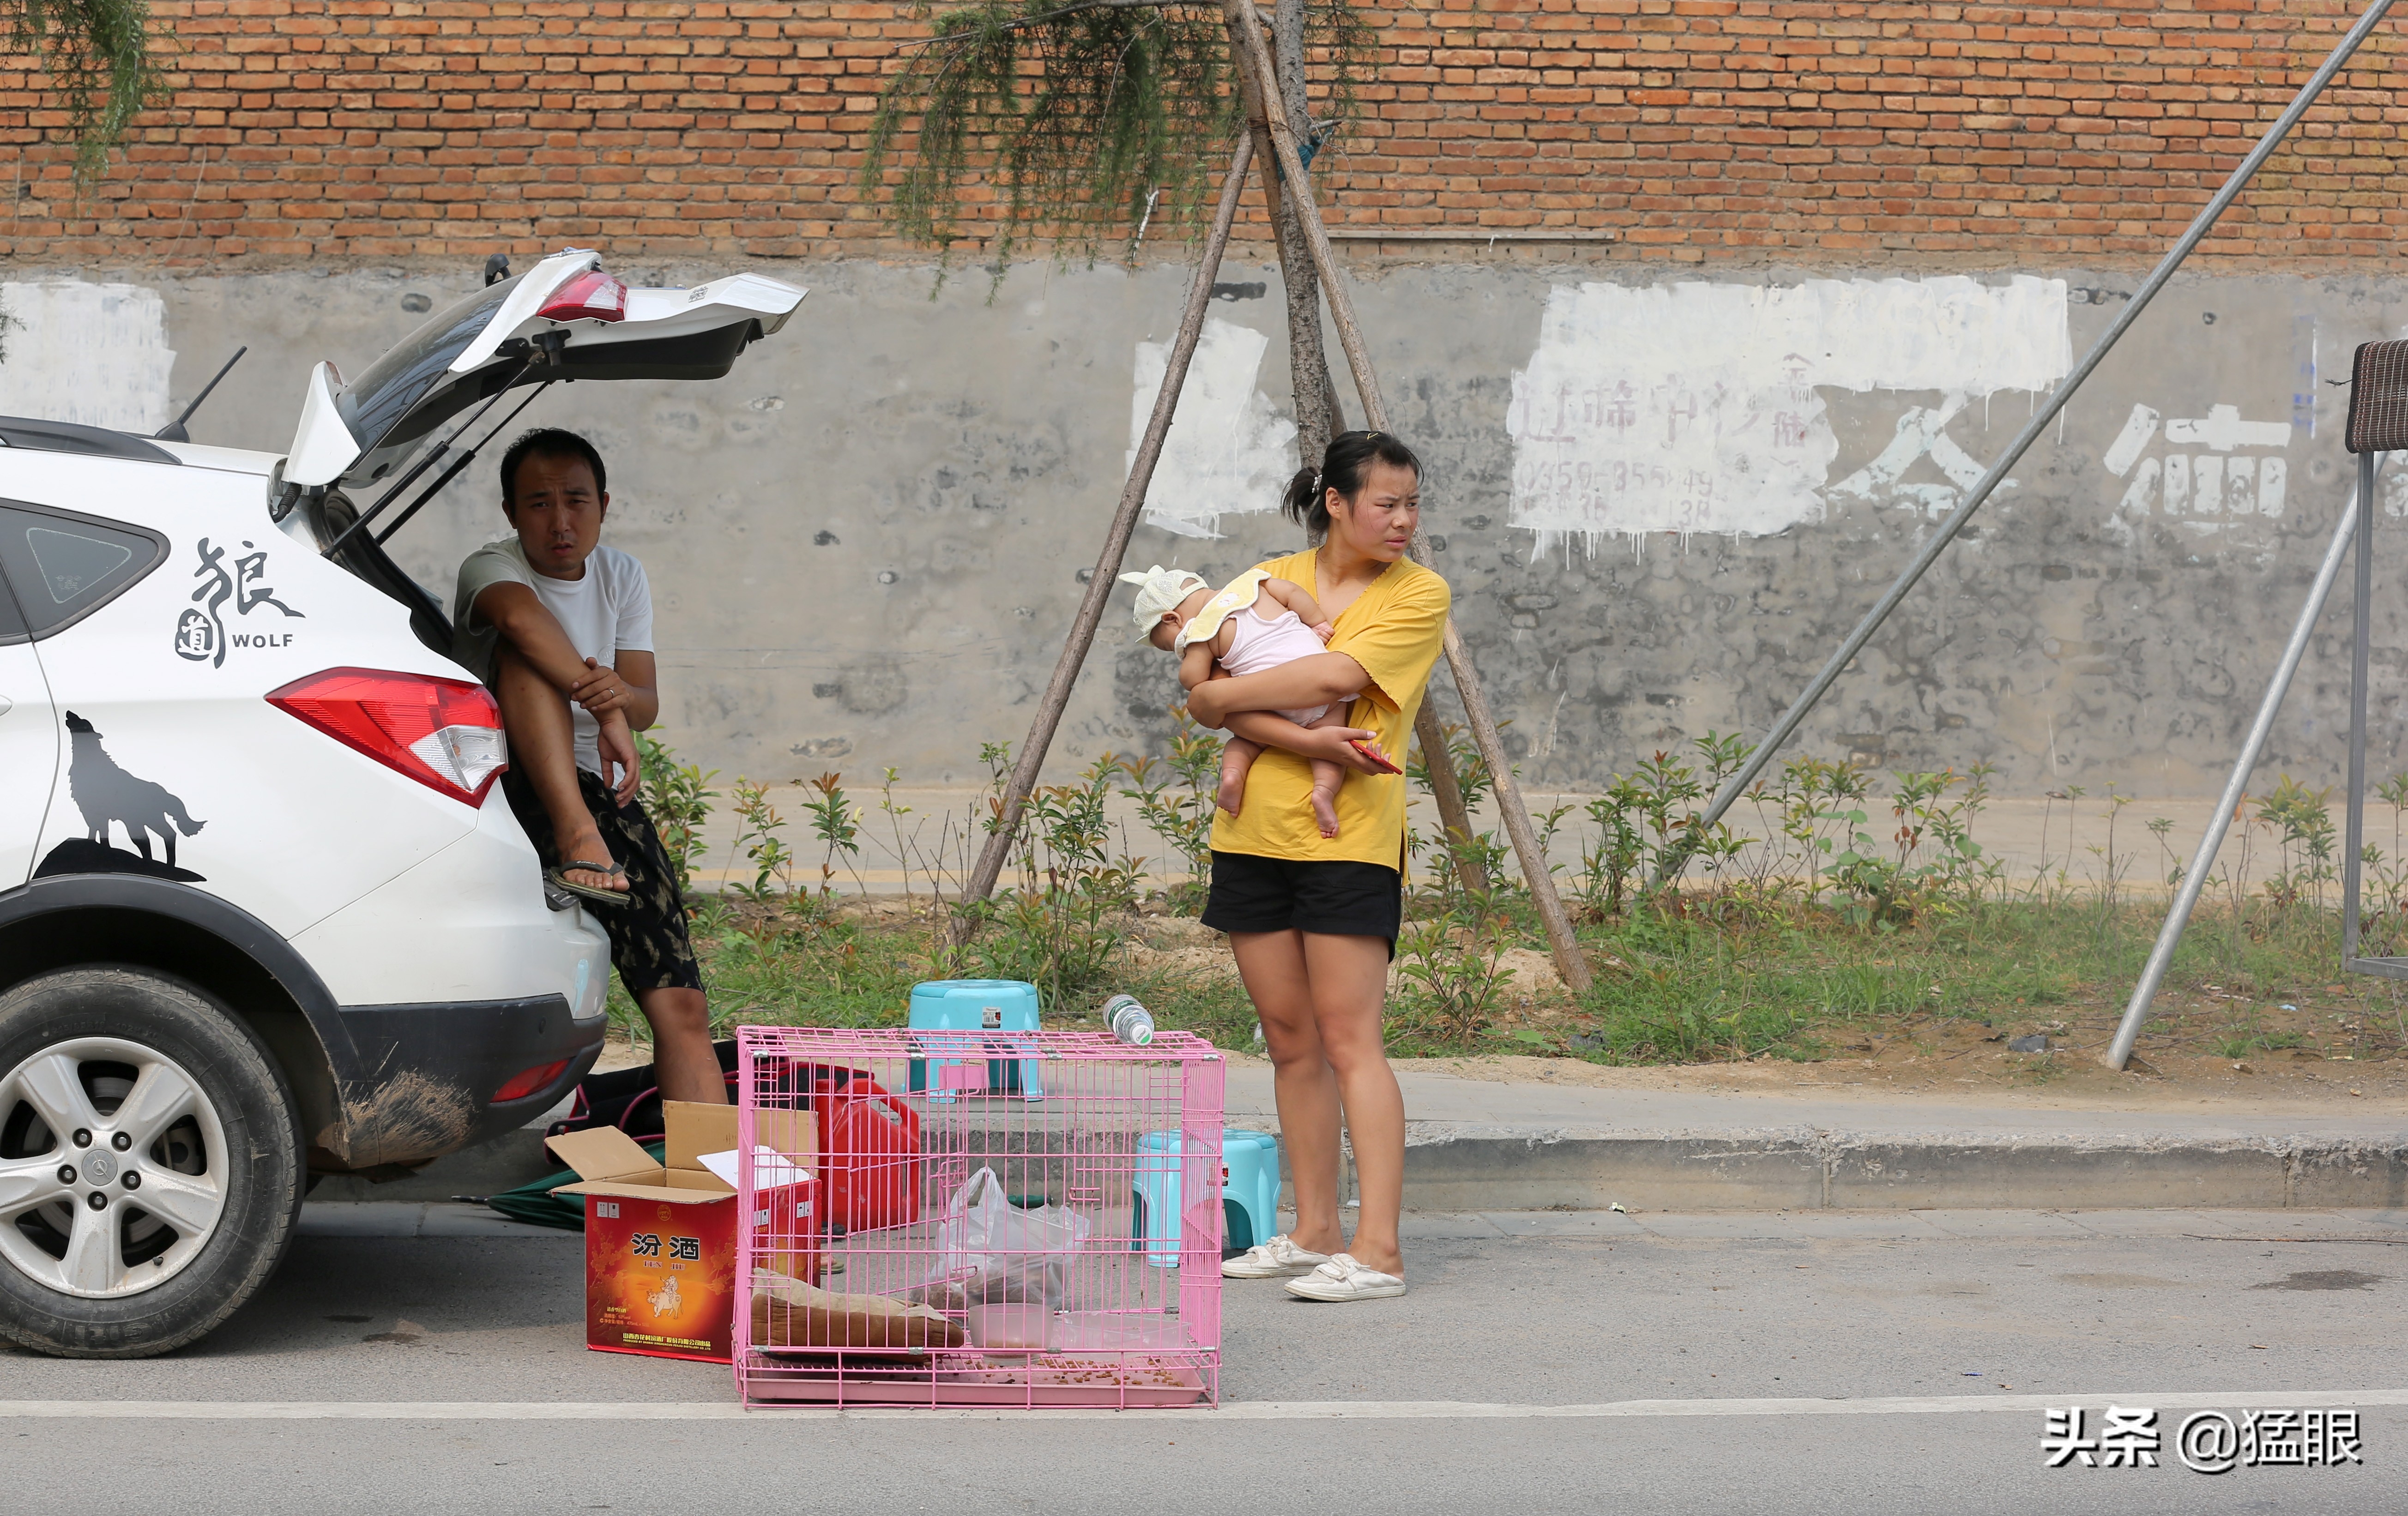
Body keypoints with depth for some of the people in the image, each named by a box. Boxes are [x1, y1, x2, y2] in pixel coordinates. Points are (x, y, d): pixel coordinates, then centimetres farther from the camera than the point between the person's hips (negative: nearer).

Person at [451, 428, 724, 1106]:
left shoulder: (622, 576, 12)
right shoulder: (493, 567, -5)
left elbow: (648, 704, 3)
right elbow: (520, 613, -31)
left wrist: (621, 697, -22)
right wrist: (606, 718, -39)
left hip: (600, 788, 4)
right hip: (515, 787, -4)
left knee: (680, 1004, -13)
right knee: (525, 648, -32)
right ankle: (578, 838, -45)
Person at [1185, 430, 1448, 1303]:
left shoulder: (1418, 594, 0)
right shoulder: (1274, 579, 11)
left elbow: (1335, 674, -15)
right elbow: (1221, 700, -2)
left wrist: (1220, 696, -6)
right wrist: (1305, 741, -18)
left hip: (1349, 838, -5)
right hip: (1255, 830, 5)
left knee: (1348, 1037, -10)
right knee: (1290, 1040, 8)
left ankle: (1378, 1249, -13)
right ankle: (1314, 1236, 15)